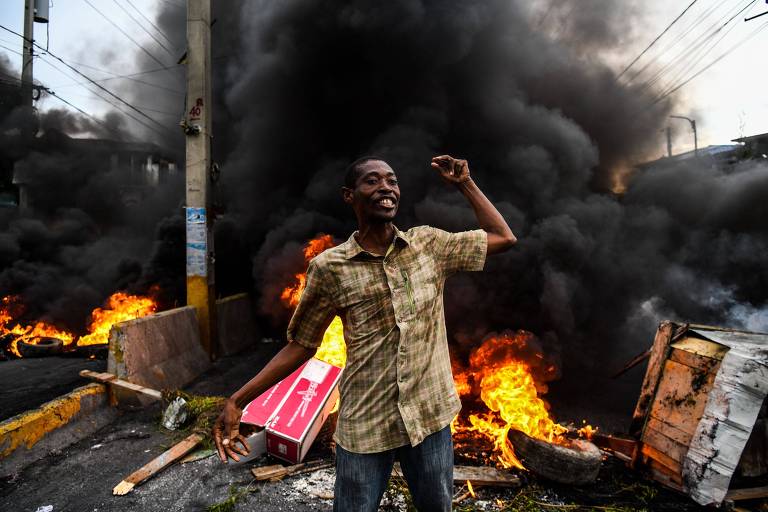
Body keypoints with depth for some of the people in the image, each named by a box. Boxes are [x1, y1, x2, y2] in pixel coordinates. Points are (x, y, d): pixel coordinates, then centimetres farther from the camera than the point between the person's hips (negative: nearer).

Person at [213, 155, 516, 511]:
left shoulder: (429, 244, -2)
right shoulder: (329, 267, -9)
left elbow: (504, 238, 5)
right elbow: (301, 344, -2)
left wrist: (464, 183, 3)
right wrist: (237, 401, -8)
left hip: (430, 416, 3)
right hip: (364, 426, -2)